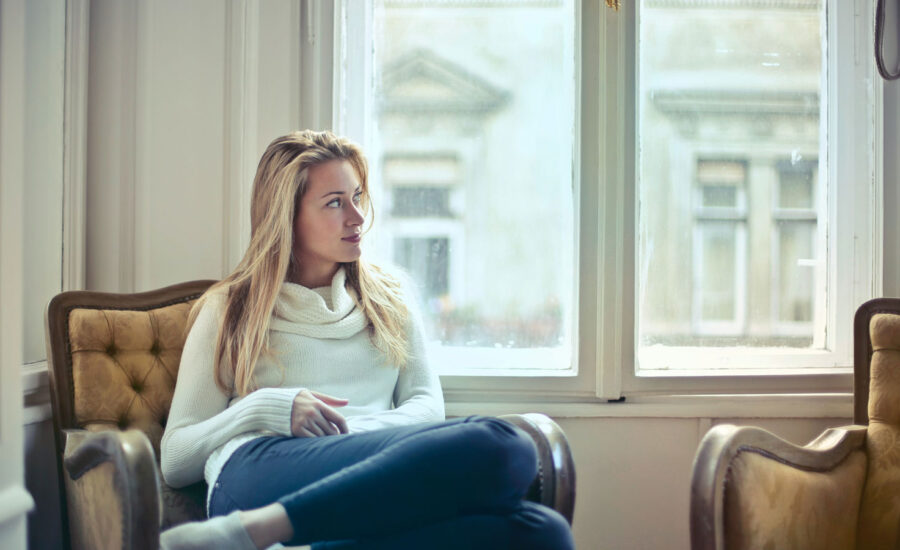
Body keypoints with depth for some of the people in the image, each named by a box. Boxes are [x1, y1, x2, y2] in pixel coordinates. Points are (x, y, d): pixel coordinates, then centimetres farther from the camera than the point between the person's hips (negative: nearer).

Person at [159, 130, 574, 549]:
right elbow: (174, 461, 15)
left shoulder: (390, 298, 29)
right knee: (500, 446, -32)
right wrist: (263, 411, -5)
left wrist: (353, 433, -8)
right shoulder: (228, 310, 20)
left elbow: (427, 405, 15)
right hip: (262, 474, -4)